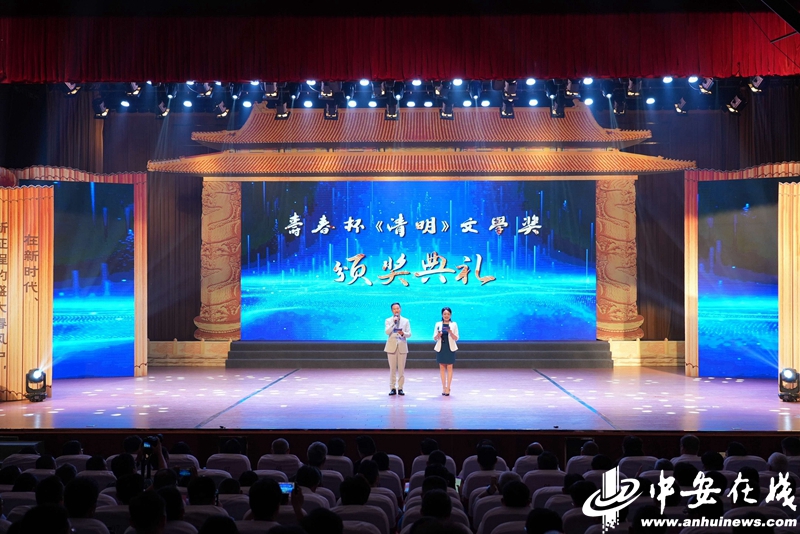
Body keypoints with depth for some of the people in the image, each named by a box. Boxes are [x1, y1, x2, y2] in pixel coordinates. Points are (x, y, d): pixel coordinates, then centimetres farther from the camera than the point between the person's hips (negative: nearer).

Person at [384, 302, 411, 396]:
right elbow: (387, 332, -10)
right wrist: (394, 323, -16)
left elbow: (409, 334, 2)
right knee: (392, 369, 0)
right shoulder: (388, 321, 5)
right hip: (392, 346, -1)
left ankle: (400, 388, 6)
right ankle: (392, 388, 5)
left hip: (402, 346, 1)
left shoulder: (406, 321, 9)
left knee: (401, 369, 1)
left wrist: (403, 333, -18)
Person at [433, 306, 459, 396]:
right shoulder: (438, 324, 5)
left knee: (449, 367, -2)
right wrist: (438, 335, -18)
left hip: (450, 348, -1)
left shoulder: (454, 324, 2)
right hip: (440, 348, 1)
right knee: (442, 367, 3)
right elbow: (434, 338, 4)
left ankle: (448, 388, -1)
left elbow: (456, 338, -1)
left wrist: (450, 332, -19)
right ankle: (444, 387, 9)